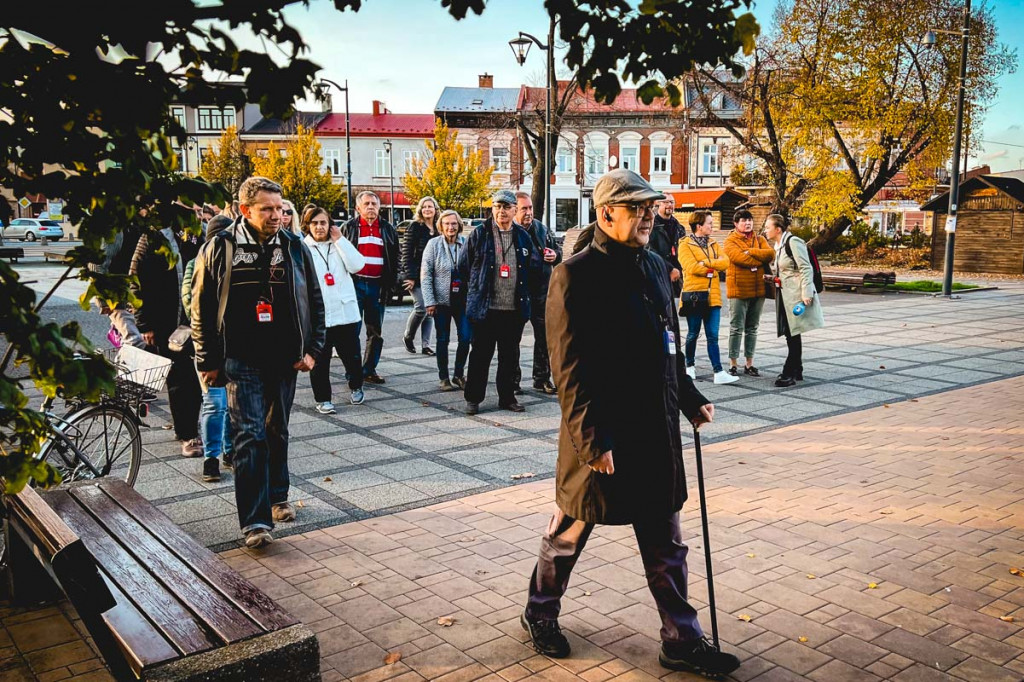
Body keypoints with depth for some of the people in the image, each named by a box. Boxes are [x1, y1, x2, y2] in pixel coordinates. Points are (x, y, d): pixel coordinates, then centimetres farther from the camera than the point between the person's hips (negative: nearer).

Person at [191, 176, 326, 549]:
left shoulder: (295, 248, 3)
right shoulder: (221, 248, -4)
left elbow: (315, 302, 10)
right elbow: (201, 308, 1)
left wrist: (311, 350, 2)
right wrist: (208, 362, 0)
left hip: (285, 361, 3)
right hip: (242, 361, -3)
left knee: (277, 433, 15)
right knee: (250, 437, -8)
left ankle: (277, 497, 33)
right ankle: (255, 522, -6)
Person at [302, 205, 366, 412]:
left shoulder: (339, 245, 10)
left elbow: (357, 265, -7)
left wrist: (339, 239, -5)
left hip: (345, 312, 2)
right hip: (317, 315, -2)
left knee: (351, 356, 10)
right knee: (319, 361, 2)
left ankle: (356, 387, 34)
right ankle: (322, 399, 16)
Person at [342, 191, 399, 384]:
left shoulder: (388, 229, 9)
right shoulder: (349, 228, 4)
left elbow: (395, 259, 11)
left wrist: (389, 285, 3)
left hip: (377, 285, 3)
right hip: (355, 284, -2)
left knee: (375, 332, 8)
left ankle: (369, 370, 17)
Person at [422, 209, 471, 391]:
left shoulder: (466, 244, 1)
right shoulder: (433, 244, -4)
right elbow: (425, 274, -5)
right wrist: (429, 301, -10)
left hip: (463, 300, 2)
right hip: (442, 300, -1)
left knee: (466, 337, -2)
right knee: (443, 340, 7)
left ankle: (458, 374, 15)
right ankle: (444, 377, 19)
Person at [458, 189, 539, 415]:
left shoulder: (523, 237, 8)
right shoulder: (479, 235, -1)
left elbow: (535, 266, 16)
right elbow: (463, 266, 4)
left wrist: (520, 287, 11)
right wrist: (477, 287, 8)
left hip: (515, 308, 3)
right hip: (485, 308, -3)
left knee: (510, 355, 10)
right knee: (481, 354, 3)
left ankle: (507, 396, 22)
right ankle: (473, 398, 13)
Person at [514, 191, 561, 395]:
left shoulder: (542, 229, 6)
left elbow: (556, 249, 19)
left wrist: (555, 255, -3)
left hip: (541, 292, 5)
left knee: (544, 337, 10)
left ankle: (542, 378, 22)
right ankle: (513, 380, 16)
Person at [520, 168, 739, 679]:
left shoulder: (657, 267, 9)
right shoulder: (576, 275, -15)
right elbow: (569, 367, -18)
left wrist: (690, 401, 14)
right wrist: (591, 440, -20)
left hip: (656, 435, 7)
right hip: (600, 438, -6)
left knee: (665, 544, 15)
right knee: (569, 532, 14)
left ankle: (682, 641, 28)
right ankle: (539, 613, 37)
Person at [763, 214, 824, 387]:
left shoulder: (793, 242, -12)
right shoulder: (779, 246, 16)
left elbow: (806, 268, -17)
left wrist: (806, 292, -21)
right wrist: (773, 278, 14)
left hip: (796, 295, -9)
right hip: (785, 295, 10)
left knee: (793, 334, -7)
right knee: (791, 334, 13)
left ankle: (789, 373, -5)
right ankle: (796, 371, 21)